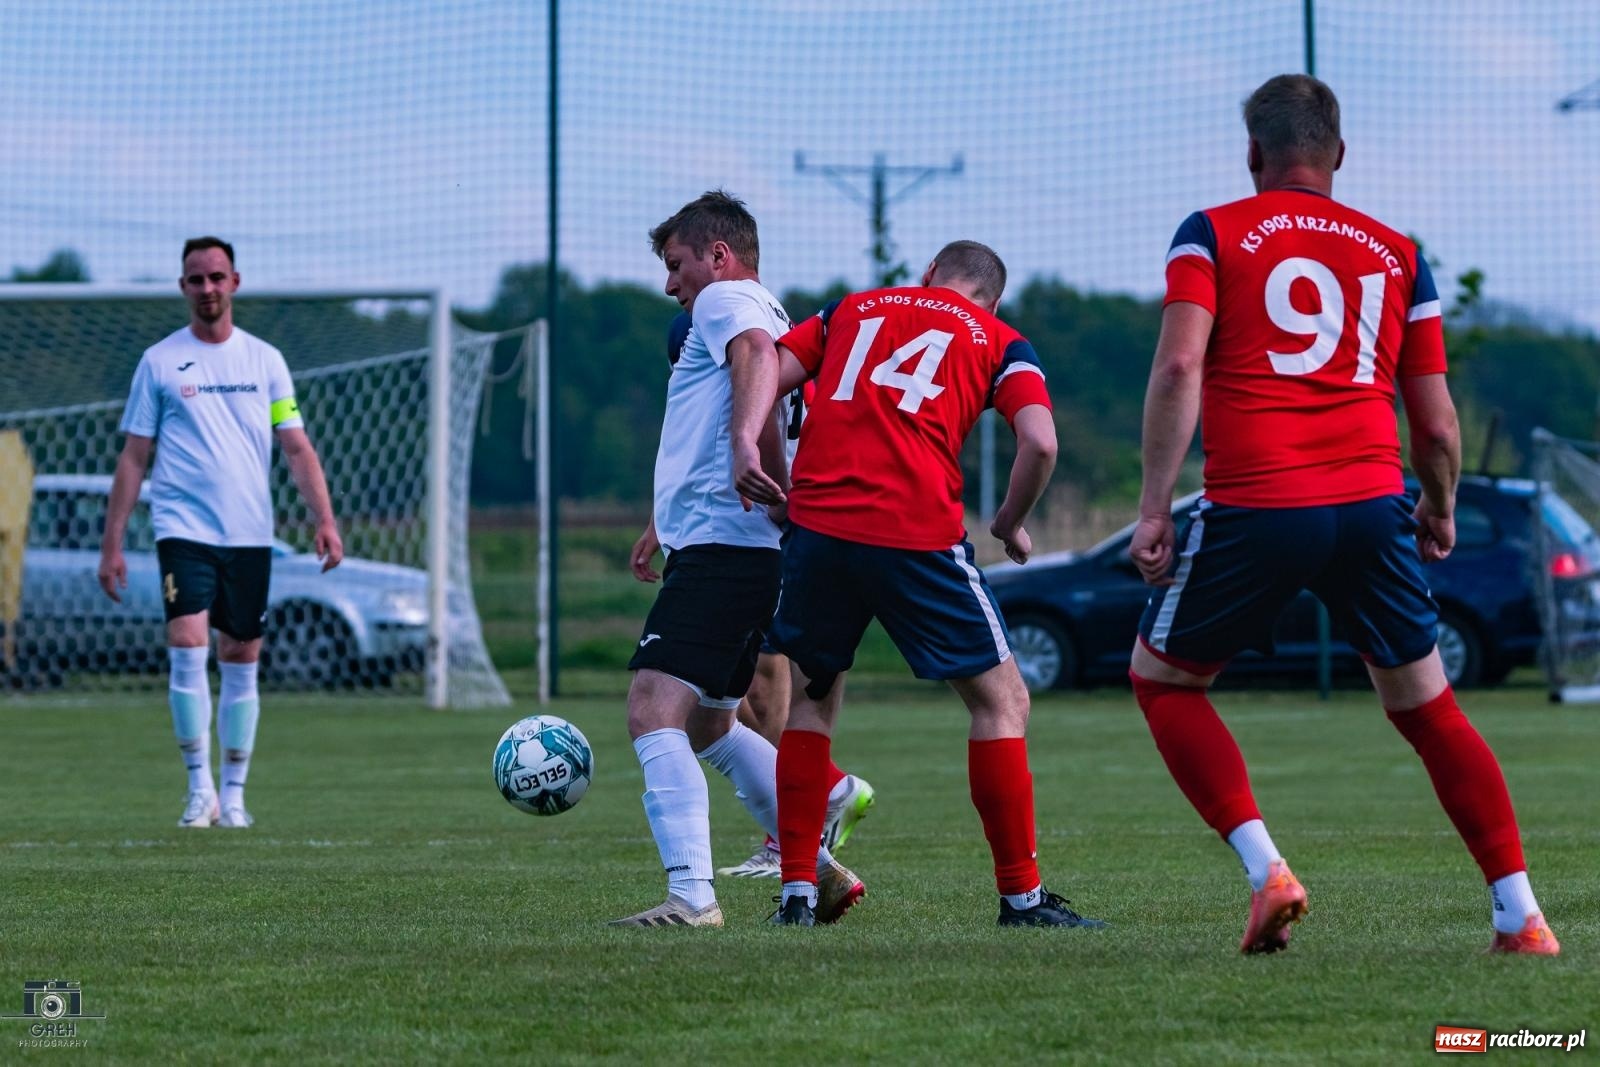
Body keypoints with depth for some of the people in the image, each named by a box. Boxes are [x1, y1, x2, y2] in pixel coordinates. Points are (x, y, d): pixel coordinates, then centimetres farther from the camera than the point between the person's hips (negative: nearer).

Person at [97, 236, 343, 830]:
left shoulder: (265, 360, 8)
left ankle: (233, 794, 13)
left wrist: (324, 520, -6)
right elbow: (133, 457, 5)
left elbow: (297, 448, 7)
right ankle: (199, 786, -10)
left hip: (249, 535, 2)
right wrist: (112, 543, 1)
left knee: (241, 663, 5)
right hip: (183, 529, -2)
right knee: (188, 649, -16)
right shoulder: (159, 362, 4)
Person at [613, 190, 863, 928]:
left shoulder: (727, 298, -2)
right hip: (753, 552, 11)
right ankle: (821, 871, 23)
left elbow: (759, 356, -27)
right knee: (707, 726, 22)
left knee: (654, 709, -20)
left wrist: (745, 442, -44)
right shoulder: (766, 316, 28)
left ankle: (691, 893, -30)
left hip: (721, 547, -11)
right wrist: (664, 522, 49)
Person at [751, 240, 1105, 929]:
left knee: (812, 697, 21)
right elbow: (1040, 443, -2)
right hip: (918, 532, -3)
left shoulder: (851, 310, 22)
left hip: (817, 527, 3)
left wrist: (758, 466, 14)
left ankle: (797, 892, 15)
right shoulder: (1000, 342, 14)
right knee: (1001, 698, 10)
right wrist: (1010, 525, 12)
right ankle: (1021, 895, 8)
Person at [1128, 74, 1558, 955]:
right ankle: (1521, 916, 9)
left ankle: (1265, 869, -1)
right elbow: (1436, 426, 13)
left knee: (1163, 679, 16)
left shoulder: (1211, 235, 7)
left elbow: (1179, 365, -8)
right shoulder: (1397, 254, 15)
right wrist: (1440, 510, 31)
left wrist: (1154, 504, -6)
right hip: (1372, 502, 3)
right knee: (1424, 705, 16)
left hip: (1254, 507, -3)